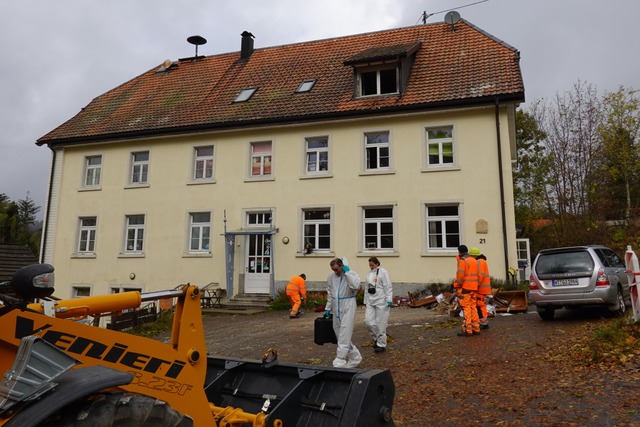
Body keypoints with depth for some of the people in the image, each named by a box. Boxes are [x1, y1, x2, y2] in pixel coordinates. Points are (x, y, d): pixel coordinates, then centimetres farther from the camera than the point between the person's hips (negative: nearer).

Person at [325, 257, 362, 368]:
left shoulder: (352, 274, -8)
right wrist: (328, 308, 16)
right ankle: (355, 357, 29)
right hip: (336, 309, 6)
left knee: (344, 337, -8)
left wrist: (347, 272, -21)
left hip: (348, 308, -6)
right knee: (341, 336, 13)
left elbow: (356, 286, -28)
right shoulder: (331, 277, 7)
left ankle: (339, 363, -4)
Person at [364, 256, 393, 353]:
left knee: (380, 323, 0)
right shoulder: (369, 273, 12)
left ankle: (381, 344, 14)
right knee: (368, 321, -2)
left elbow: (388, 287, -11)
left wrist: (389, 300, -18)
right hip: (371, 302, 6)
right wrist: (366, 302, 17)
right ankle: (377, 338, 22)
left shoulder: (383, 272, -7)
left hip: (381, 301, -6)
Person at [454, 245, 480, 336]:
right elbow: (477, 275, 15)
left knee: (466, 308, -5)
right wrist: (475, 286, 16)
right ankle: (475, 328, 13)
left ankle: (467, 330, -5)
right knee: (473, 307, 12)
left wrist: (456, 286, -8)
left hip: (465, 287, -8)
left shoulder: (462, 261, -10)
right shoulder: (474, 260, 16)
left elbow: (460, 275, -17)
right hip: (473, 287, 8)